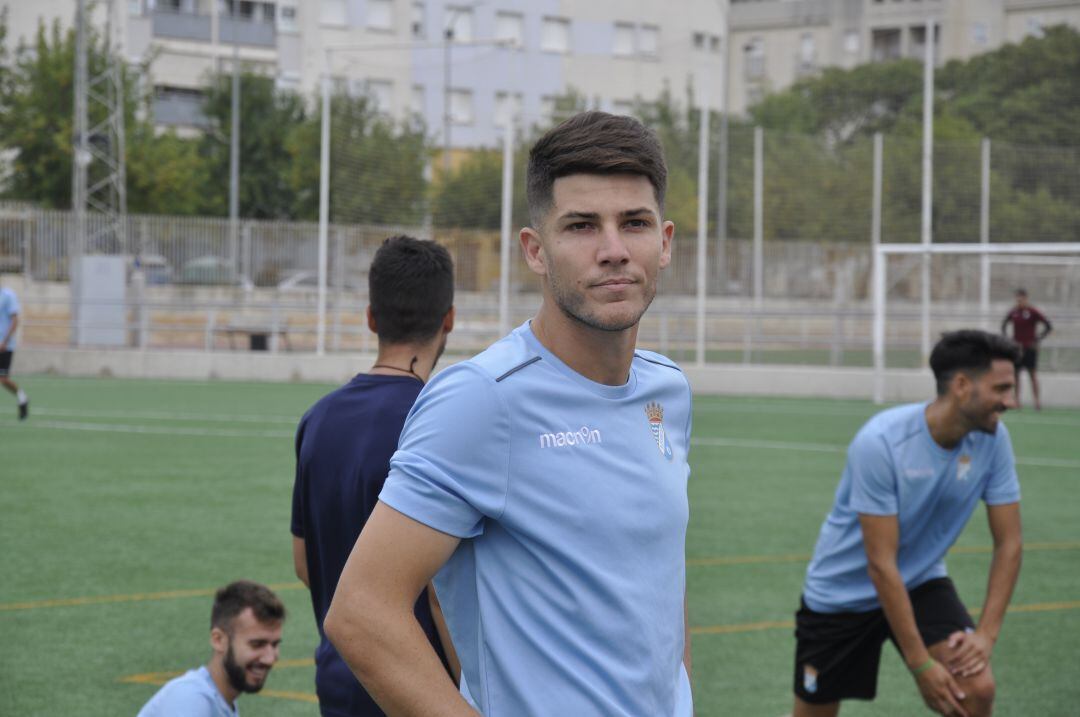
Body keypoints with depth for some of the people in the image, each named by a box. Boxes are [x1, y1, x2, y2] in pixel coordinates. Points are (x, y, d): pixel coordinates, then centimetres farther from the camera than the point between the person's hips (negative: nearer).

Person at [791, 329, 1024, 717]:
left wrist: (986, 634, -19)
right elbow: (881, 565, -28)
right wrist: (921, 665, -28)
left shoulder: (992, 438, -13)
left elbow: (1008, 544, -7)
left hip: (921, 584, 3)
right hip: (843, 592, -3)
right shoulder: (880, 442, -29)